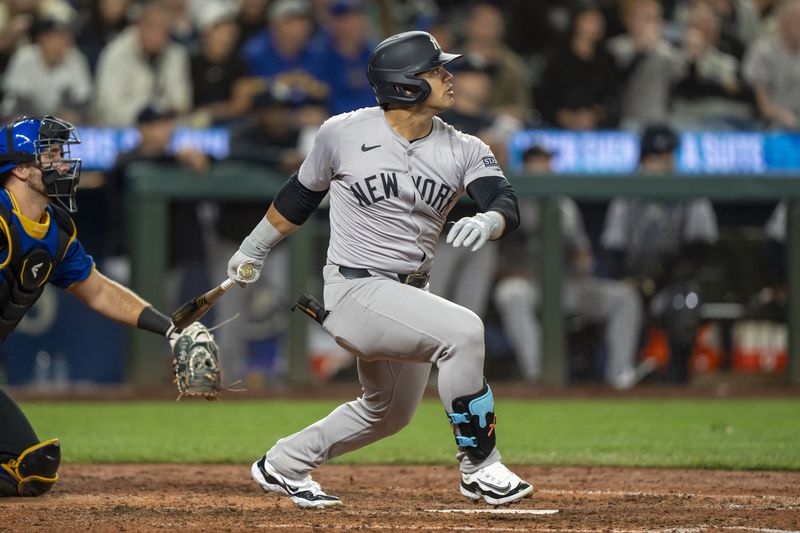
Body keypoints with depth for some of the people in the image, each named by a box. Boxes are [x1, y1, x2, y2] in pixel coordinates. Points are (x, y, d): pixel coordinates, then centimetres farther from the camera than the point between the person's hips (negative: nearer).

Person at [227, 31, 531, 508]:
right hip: (355, 290, -7)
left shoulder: (465, 151, -3)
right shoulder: (343, 133, -10)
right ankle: (480, 469, -17)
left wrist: (487, 222, -42)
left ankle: (283, 466, 42)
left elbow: (507, 205, -18)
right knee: (462, 330, -27)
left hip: (410, 296, 7)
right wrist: (254, 249, 18)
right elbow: (300, 196, 7)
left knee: (389, 414, 22)